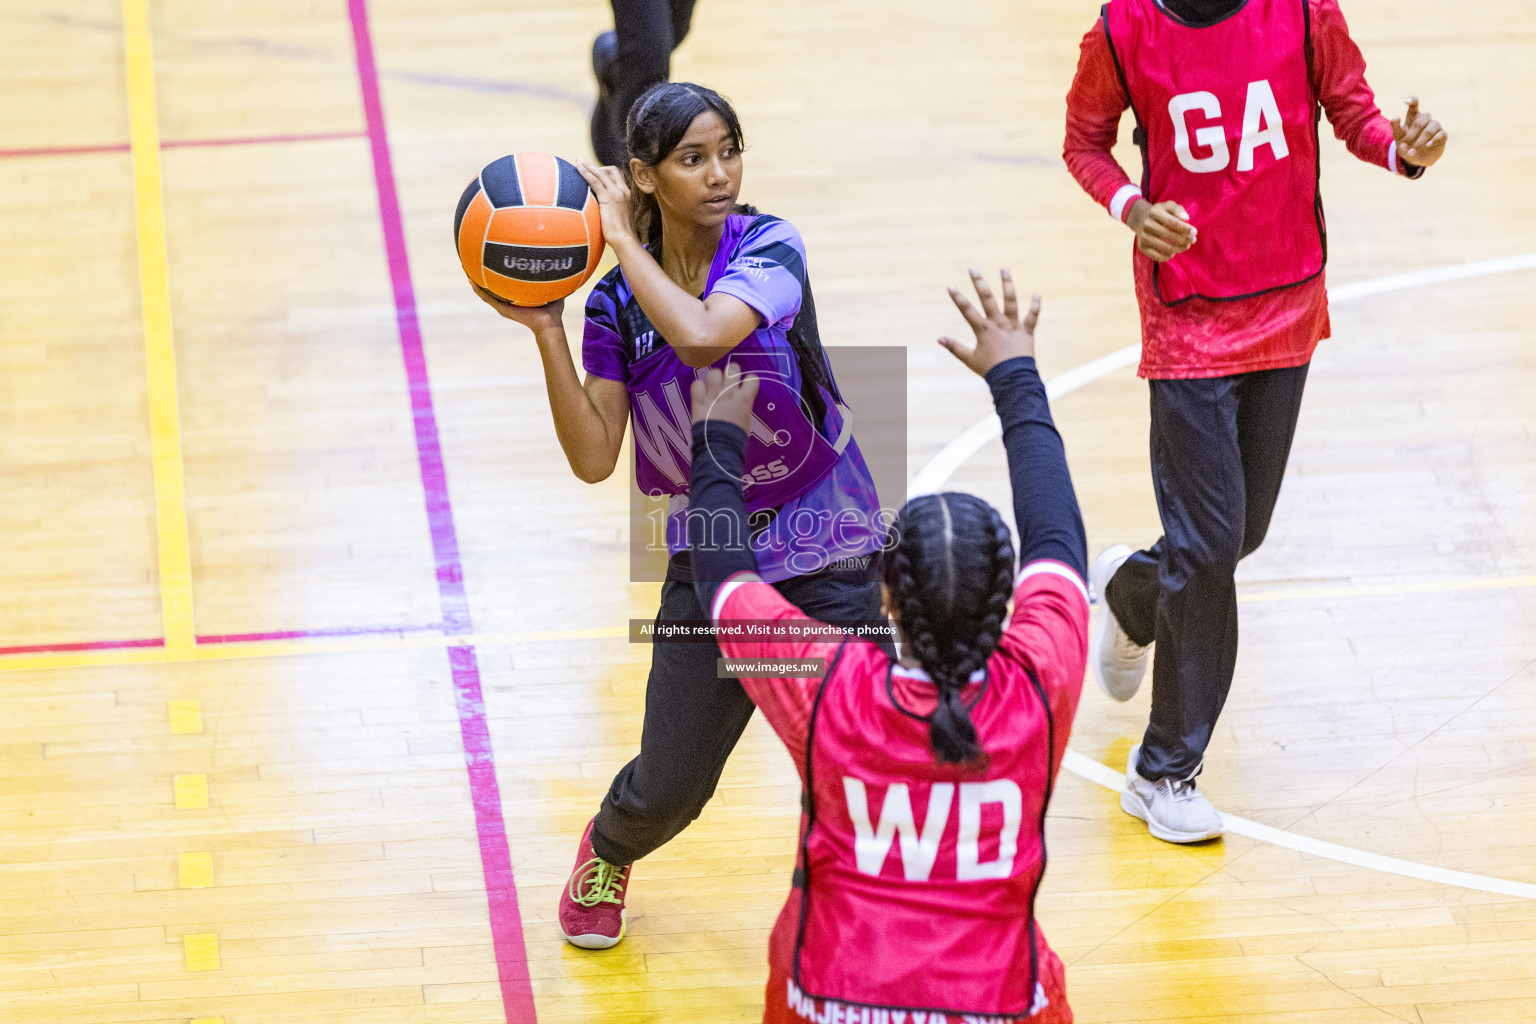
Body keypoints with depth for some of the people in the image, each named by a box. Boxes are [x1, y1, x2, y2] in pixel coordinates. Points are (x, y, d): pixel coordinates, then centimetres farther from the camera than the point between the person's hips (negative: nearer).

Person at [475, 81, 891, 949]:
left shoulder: (769, 249, -15)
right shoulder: (616, 305, -5)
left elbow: (700, 335, -35)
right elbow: (594, 458, -11)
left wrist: (622, 238, -24)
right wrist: (547, 331, -19)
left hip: (830, 563, -2)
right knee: (668, 788, 10)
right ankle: (607, 852, 45)